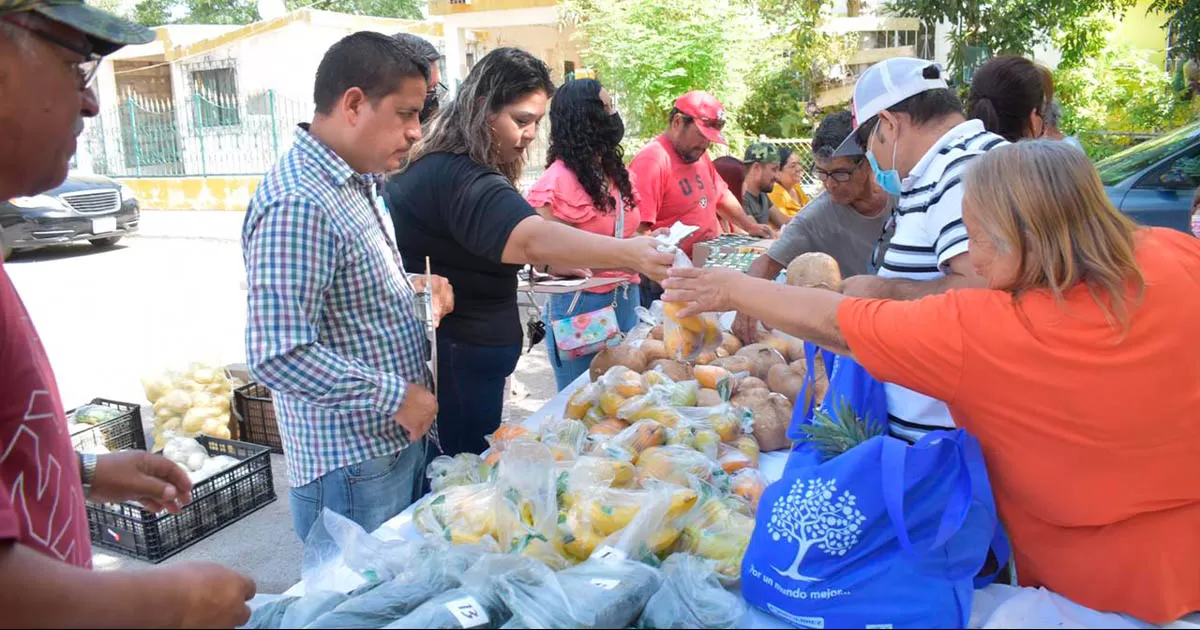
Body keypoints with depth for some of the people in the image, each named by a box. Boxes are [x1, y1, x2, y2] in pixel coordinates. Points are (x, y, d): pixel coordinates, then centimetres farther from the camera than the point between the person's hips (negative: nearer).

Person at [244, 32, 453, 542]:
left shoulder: (353, 184, 9)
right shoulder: (297, 204, -23)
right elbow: (279, 357, -28)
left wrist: (410, 286, 4)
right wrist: (397, 395, -21)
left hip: (402, 441, 10)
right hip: (352, 469, -9)